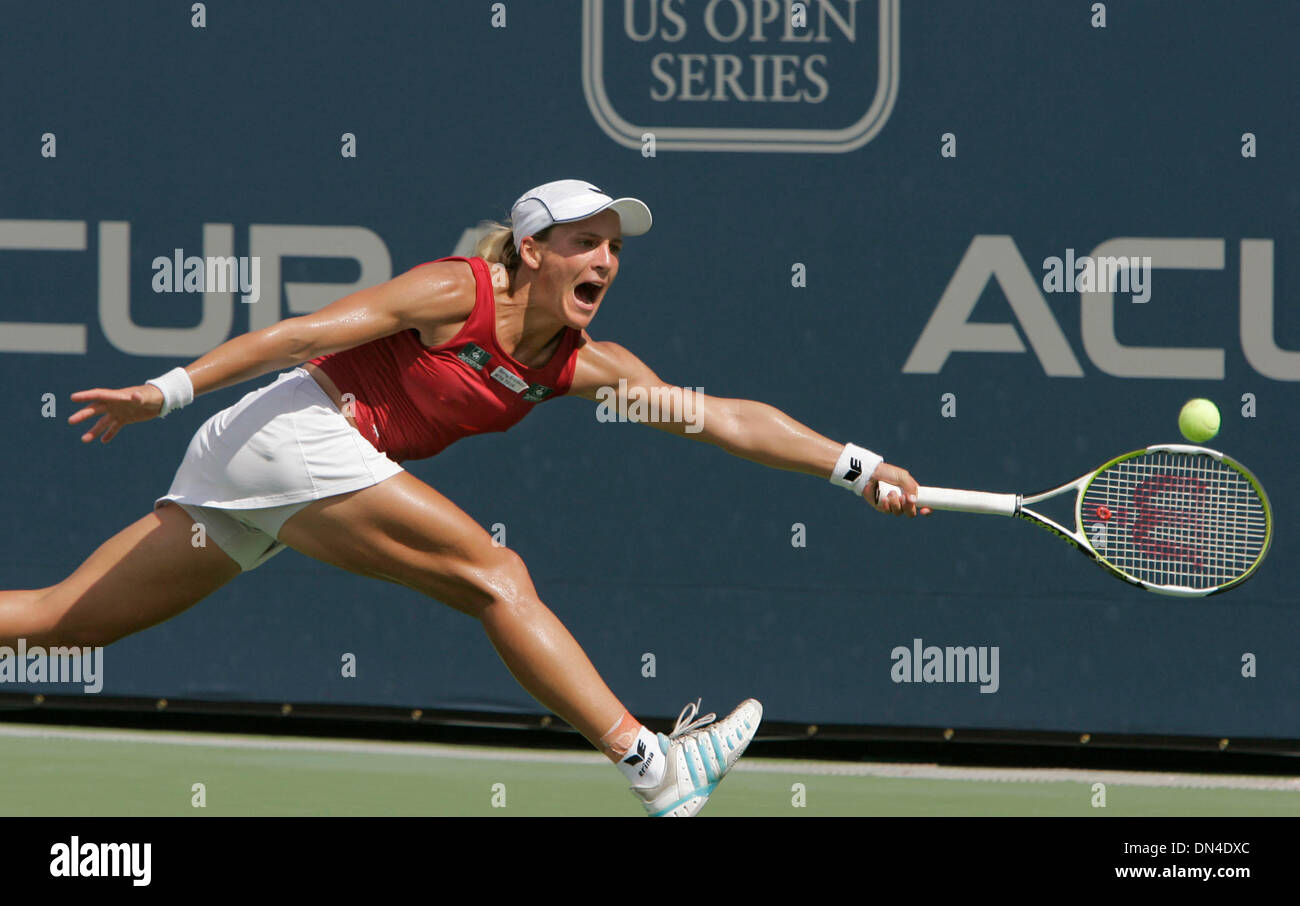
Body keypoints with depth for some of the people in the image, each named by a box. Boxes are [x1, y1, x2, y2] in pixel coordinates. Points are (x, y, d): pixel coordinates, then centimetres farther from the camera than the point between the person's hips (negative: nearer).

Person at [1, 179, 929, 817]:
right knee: (497, 575, -14)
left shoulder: (583, 365, 8)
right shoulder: (458, 293, -13)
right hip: (289, 429, -8)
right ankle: (652, 765, -19)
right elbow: (308, 333, -14)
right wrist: (169, 391, -18)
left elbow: (721, 417, 6)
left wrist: (853, 466, 1)